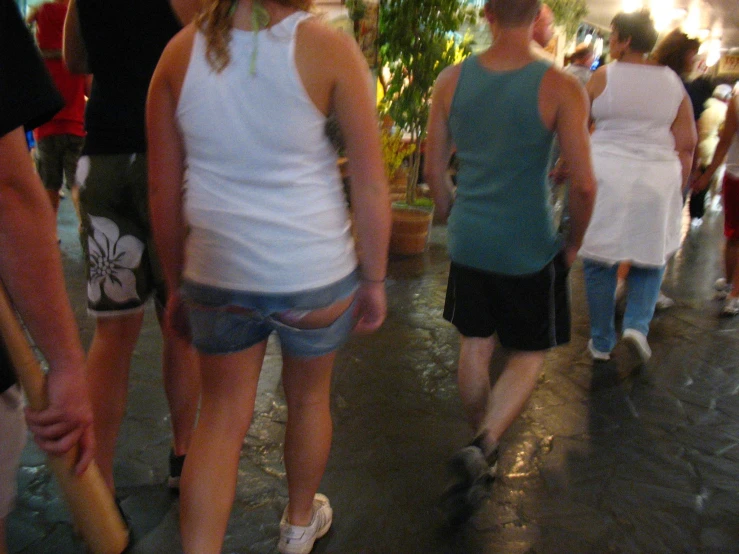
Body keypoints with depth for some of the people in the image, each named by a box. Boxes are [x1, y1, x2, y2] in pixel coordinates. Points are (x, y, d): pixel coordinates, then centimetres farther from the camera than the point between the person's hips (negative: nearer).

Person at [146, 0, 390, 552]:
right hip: (315, 276, -1)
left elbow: (164, 193, 2)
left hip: (216, 274, 2)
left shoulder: (181, 50, -1)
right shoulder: (328, 47, -9)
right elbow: (371, 186, -9)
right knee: (309, 399, 22)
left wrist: (177, 284, 13)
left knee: (222, 417, 16)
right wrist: (375, 280, 3)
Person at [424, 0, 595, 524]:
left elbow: (434, 169, 3)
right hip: (529, 249, -3)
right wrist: (573, 243, 3)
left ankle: (482, 448, 34)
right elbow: (584, 184, -14)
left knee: (475, 346, 18)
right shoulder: (560, 88, -13)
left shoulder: (452, 79, -3)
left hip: (469, 241, 4)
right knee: (528, 355, 14)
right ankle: (483, 447, -4)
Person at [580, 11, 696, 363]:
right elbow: (687, 143, 6)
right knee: (650, 256, 19)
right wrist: (677, 188, 15)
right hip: (657, 180, 3)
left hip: (605, 176, -2)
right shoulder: (673, 83, 8)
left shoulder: (603, 77, -1)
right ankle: (637, 323, 2)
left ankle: (601, 343, 14)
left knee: (600, 261, 7)